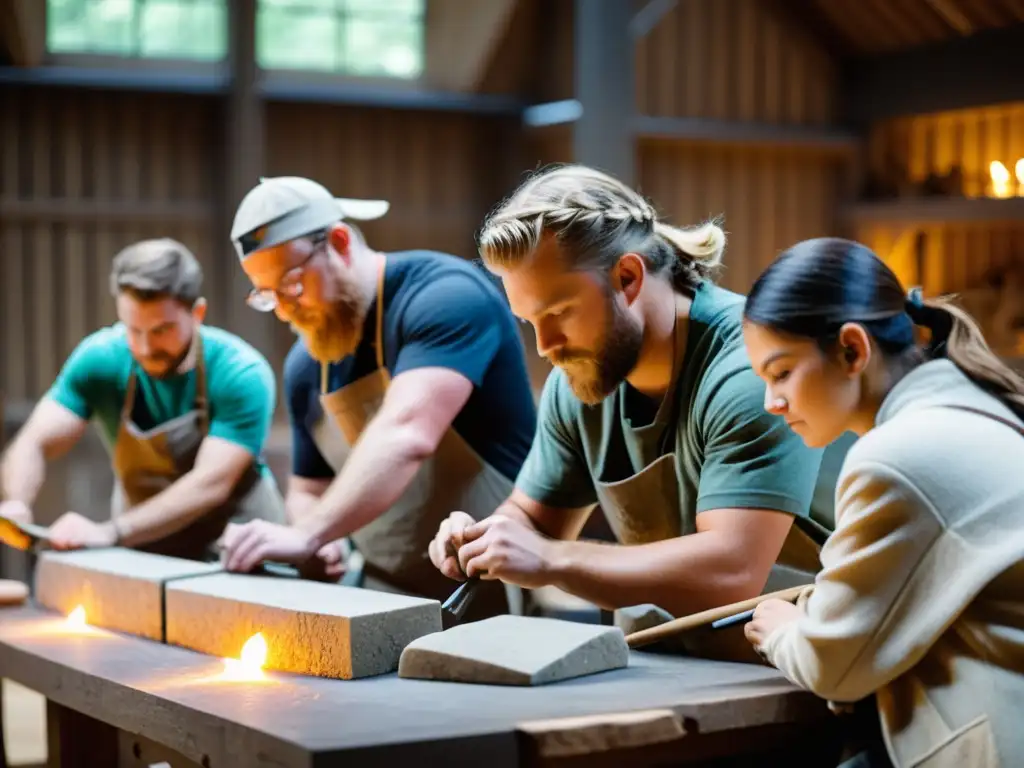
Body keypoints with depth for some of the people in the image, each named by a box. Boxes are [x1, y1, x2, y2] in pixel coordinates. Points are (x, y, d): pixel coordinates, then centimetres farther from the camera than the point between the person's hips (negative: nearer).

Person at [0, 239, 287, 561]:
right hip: (143, 549, 2)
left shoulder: (243, 375, -21)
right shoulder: (99, 359, -11)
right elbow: (34, 444, -12)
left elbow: (210, 483, -30)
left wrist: (109, 533, -42)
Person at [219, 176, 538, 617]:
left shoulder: (446, 297, -14)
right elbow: (309, 491, 19)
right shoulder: (305, 367, 8)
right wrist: (320, 546, -3)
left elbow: (406, 437, -28)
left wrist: (309, 534, -37)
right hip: (390, 602, 6)